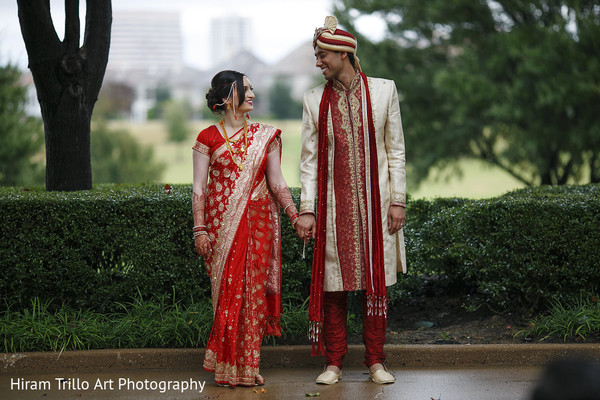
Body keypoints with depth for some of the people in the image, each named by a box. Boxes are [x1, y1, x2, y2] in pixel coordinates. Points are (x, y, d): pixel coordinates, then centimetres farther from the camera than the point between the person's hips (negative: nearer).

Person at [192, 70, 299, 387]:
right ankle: (227, 367, 5)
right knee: (227, 290, -3)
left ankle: (248, 366, 7)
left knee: (254, 290, -1)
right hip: (222, 224, -2)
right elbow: (199, 188, 1)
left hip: (258, 223, 2)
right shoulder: (208, 138, 2)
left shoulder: (265, 136, 10)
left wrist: (295, 217, 2)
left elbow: (277, 182, 10)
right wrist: (200, 230, -4)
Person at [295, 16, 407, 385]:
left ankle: (376, 361, 13)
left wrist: (397, 200, -2)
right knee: (333, 285, 2)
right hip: (334, 204, 1)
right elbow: (309, 159, 4)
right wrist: (307, 209, -3)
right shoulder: (315, 100, 4)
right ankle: (334, 362, 11)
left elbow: (395, 150, 4)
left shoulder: (383, 91, 1)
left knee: (376, 283, 4)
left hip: (374, 202, 0)